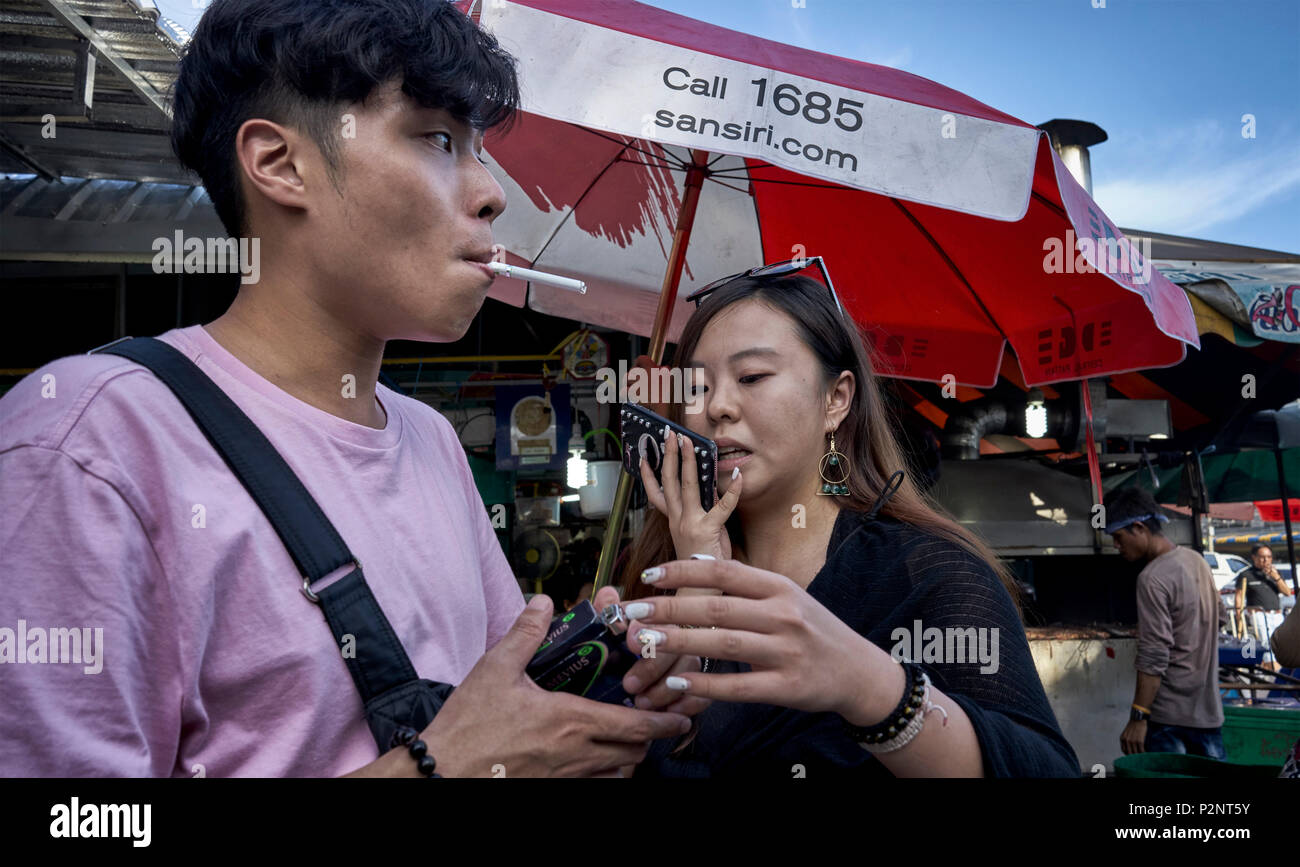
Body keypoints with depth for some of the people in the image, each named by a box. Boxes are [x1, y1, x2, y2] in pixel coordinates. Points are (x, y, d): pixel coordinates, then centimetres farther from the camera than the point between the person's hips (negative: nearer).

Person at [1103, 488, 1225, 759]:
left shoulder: (1152, 579, -18)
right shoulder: (1196, 560, 8)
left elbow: (1153, 658, -21)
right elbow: (1220, 617, 22)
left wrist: (1138, 718, -19)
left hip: (1168, 716, -8)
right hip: (1209, 711, 8)